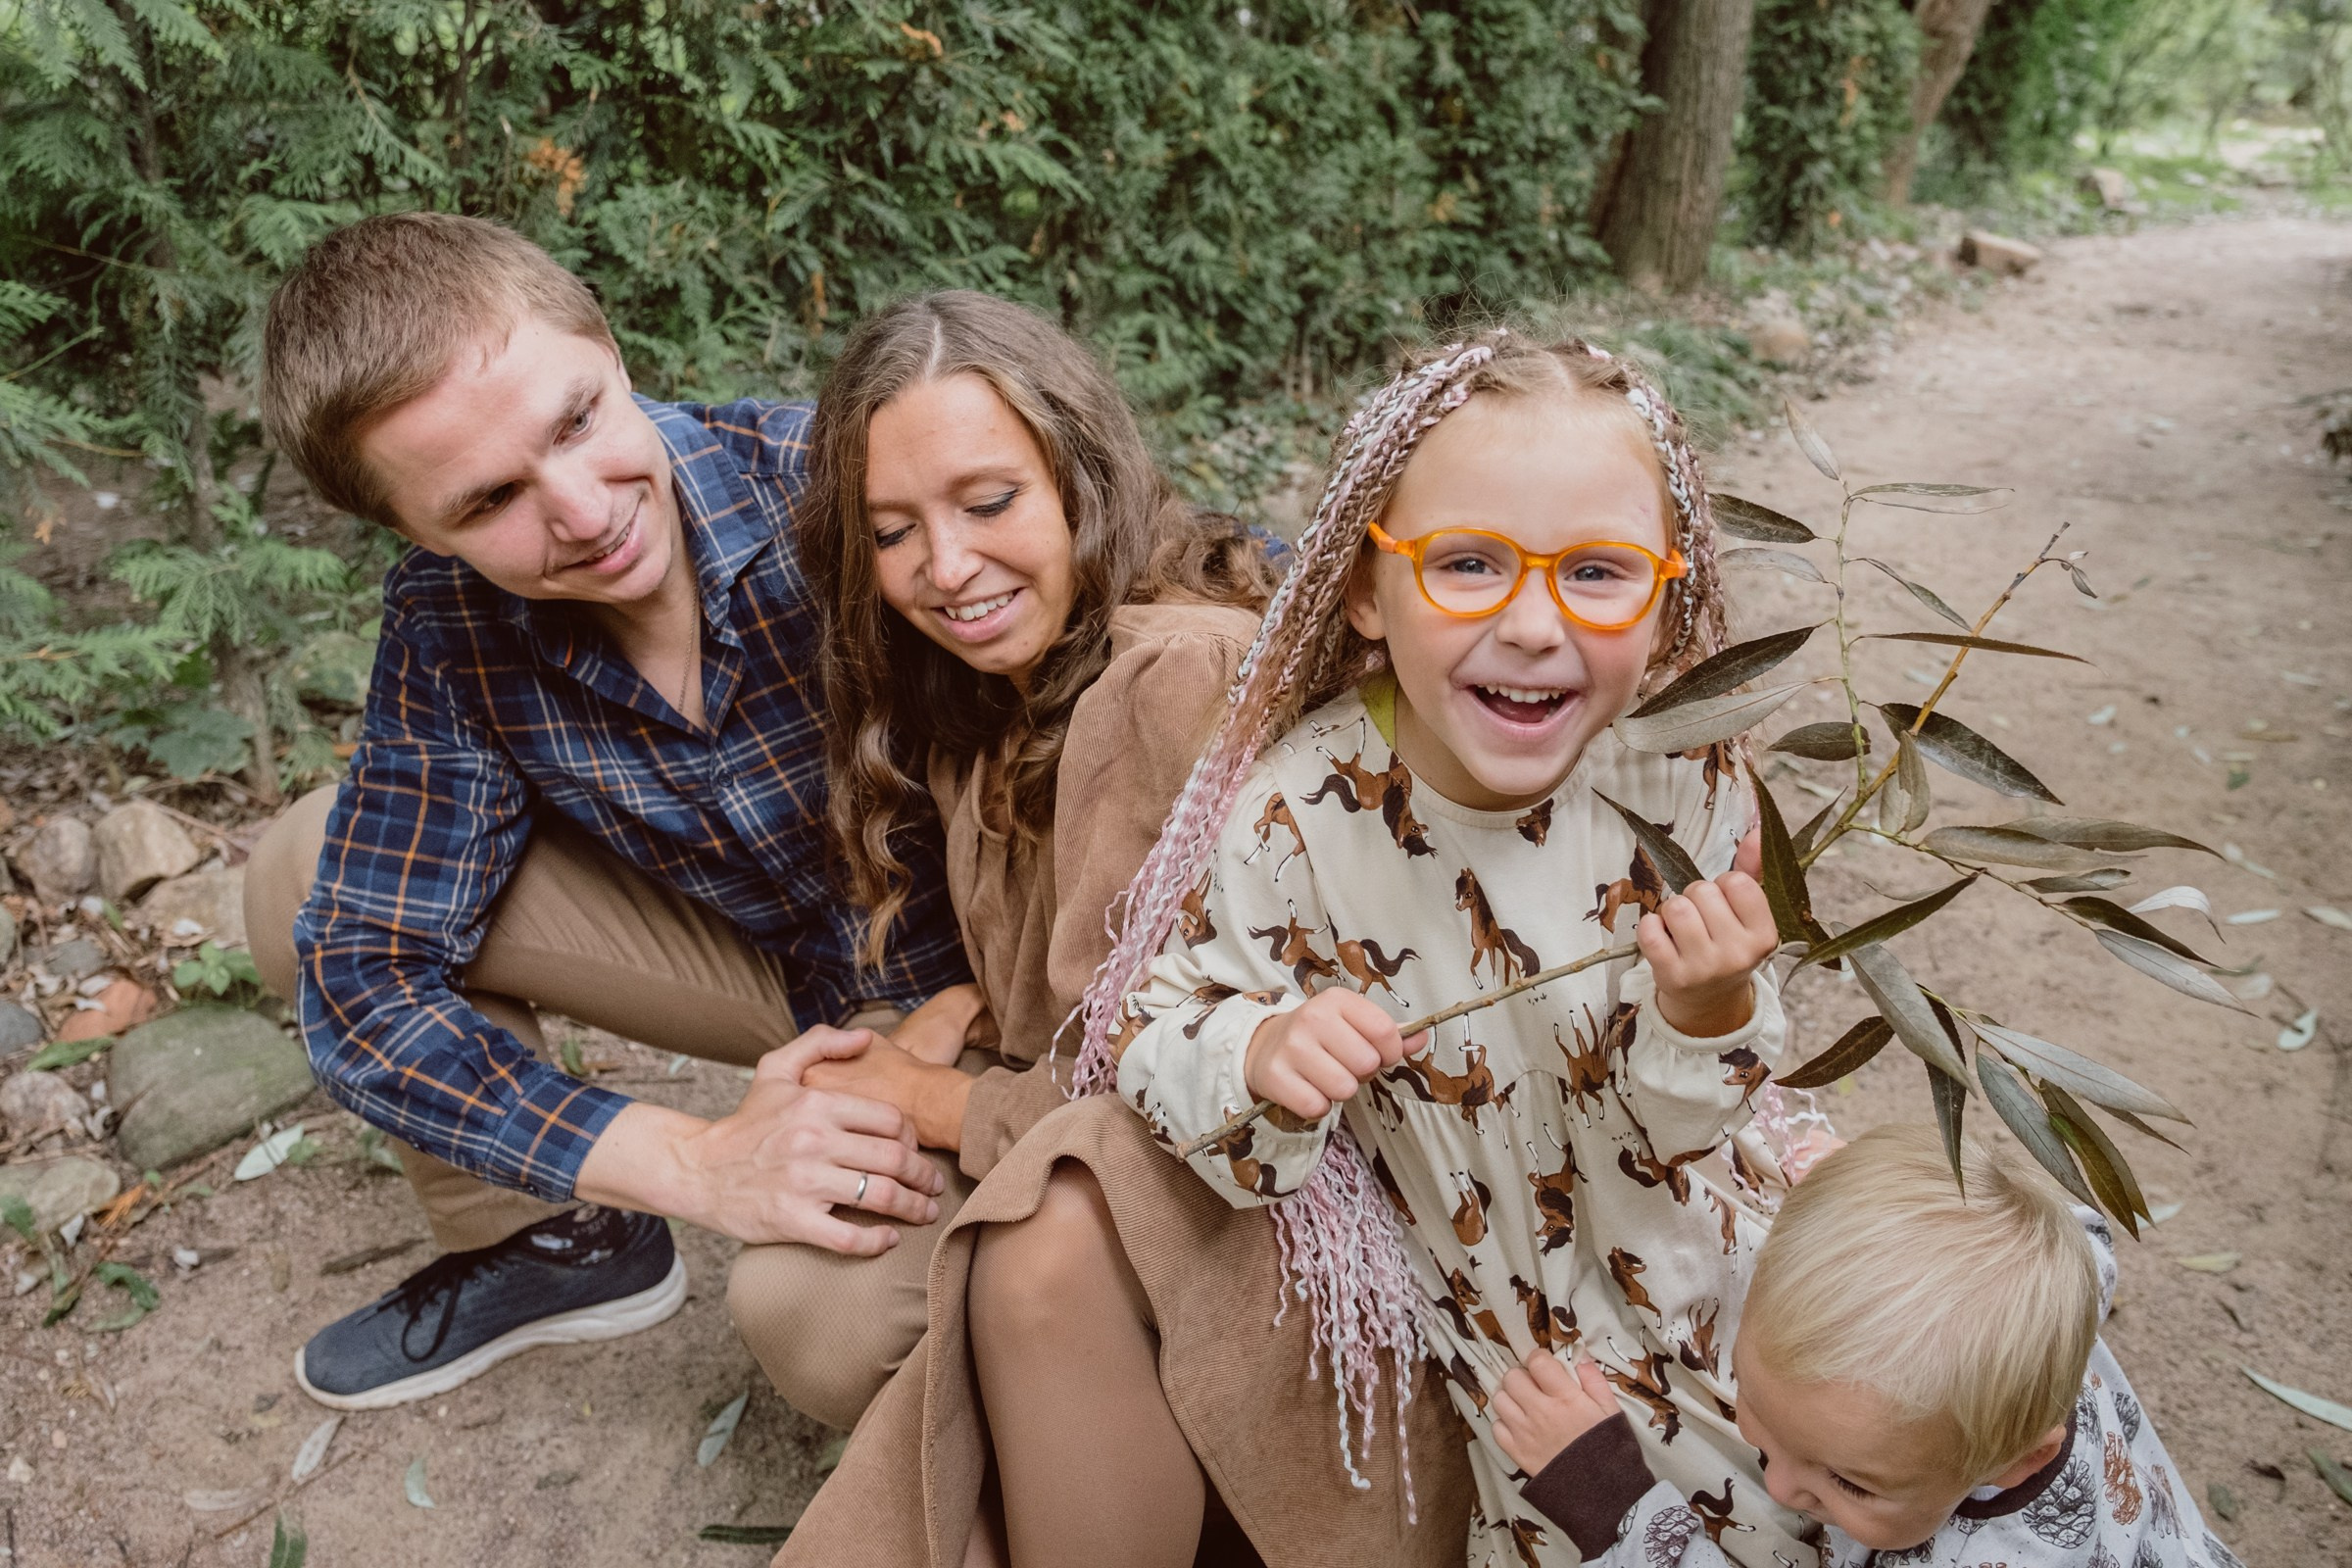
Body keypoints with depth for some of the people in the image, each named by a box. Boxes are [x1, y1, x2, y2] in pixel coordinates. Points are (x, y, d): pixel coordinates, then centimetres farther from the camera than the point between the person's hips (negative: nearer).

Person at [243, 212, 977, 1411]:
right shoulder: (448, 630, -12)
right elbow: (366, 974, -9)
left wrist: (957, 1014, -30)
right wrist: (697, 1161, -26)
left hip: (978, 982, -4)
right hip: (779, 959, 4)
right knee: (306, 883, -4)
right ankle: (549, 1240, 16)